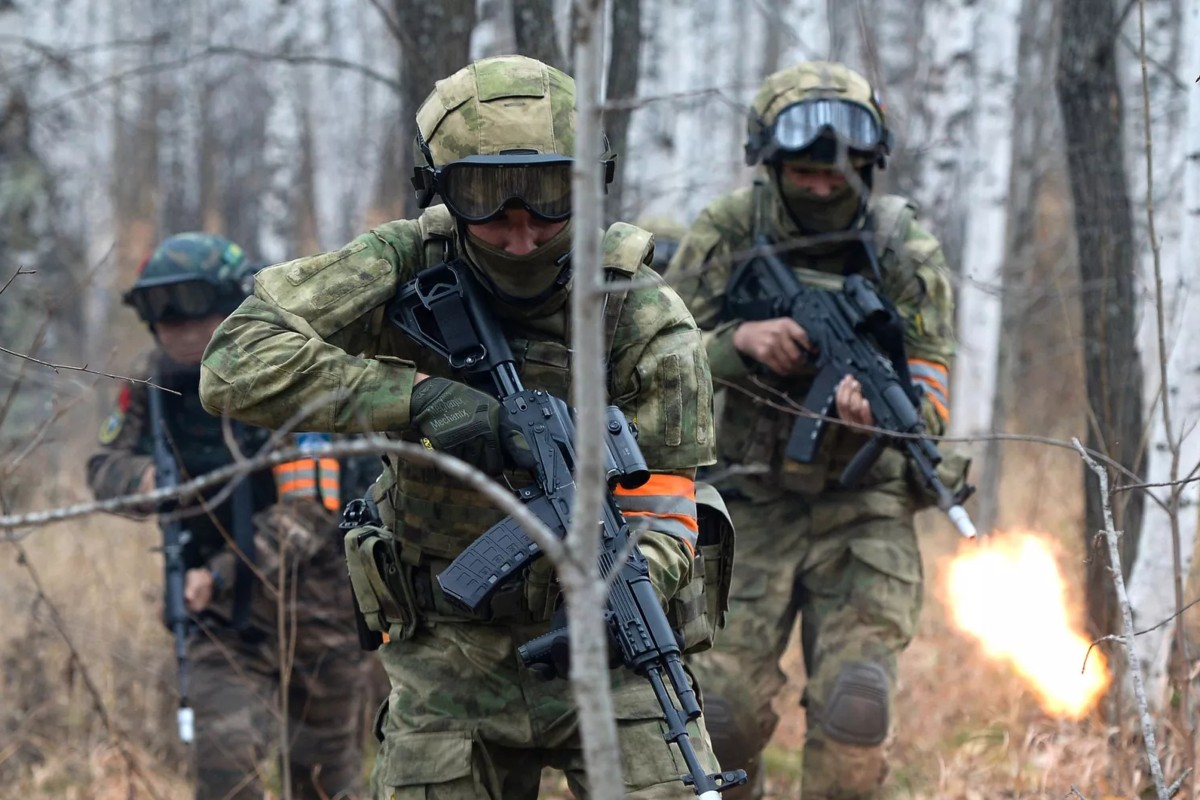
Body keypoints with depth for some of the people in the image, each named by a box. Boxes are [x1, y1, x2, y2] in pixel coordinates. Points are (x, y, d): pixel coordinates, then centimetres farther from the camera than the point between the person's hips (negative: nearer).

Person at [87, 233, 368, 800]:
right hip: (224, 620, 3)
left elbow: (307, 512, -26)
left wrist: (221, 574, -36)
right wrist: (144, 478, -19)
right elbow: (104, 466, 5)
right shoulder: (156, 382, -2)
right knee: (224, 754, -17)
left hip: (313, 608, -3)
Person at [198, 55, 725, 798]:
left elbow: (659, 524, -16)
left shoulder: (647, 321, -15)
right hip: (449, 654, 2)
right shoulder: (405, 270, -11)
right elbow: (236, 362, -21)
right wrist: (415, 397, -30)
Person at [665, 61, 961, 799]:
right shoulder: (726, 235, -3)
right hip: (747, 509, 1)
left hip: (863, 512, 0)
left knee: (854, 711, -16)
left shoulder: (907, 254, -4)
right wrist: (738, 342, -23)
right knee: (721, 714, -8)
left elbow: (929, 401, -6)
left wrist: (879, 408, -29)